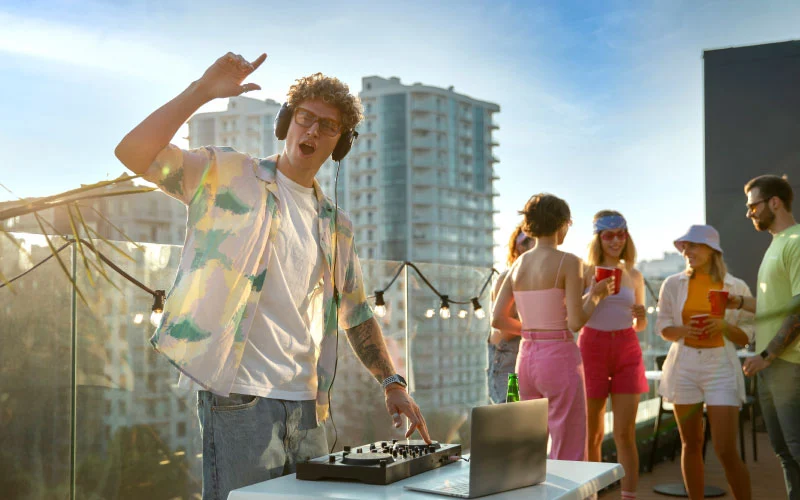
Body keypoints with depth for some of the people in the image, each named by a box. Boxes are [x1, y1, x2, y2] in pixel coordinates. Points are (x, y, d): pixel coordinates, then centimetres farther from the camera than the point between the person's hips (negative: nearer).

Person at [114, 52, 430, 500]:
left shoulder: (337, 224, 17)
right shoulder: (231, 177, 1)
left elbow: (357, 314, 22)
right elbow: (133, 153, -11)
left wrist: (393, 383, 12)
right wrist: (203, 91, -17)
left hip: (308, 405, 6)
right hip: (240, 397, -6)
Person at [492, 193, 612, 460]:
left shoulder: (518, 264, 8)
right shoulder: (568, 262, -9)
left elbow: (498, 320, 7)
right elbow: (576, 321, -14)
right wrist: (596, 294, 3)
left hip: (526, 357, 6)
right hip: (559, 358, -6)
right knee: (568, 456, 1)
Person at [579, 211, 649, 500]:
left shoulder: (634, 276, 11)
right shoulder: (586, 272, 1)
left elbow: (640, 325, 17)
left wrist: (642, 316, -4)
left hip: (627, 349, 2)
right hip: (593, 348, -2)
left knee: (625, 433, -4)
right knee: (593, 434, 6)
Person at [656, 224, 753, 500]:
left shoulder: (737, 287, 1)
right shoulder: (673, 284, 5)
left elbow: (747, 336, 5)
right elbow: (663, 326, 10)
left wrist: (724, 326, -14)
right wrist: (683, 330, -11)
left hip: (721, 367, -2)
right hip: (684, 366, 2)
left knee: (726, 450, -8)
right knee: (691, 445, 9)